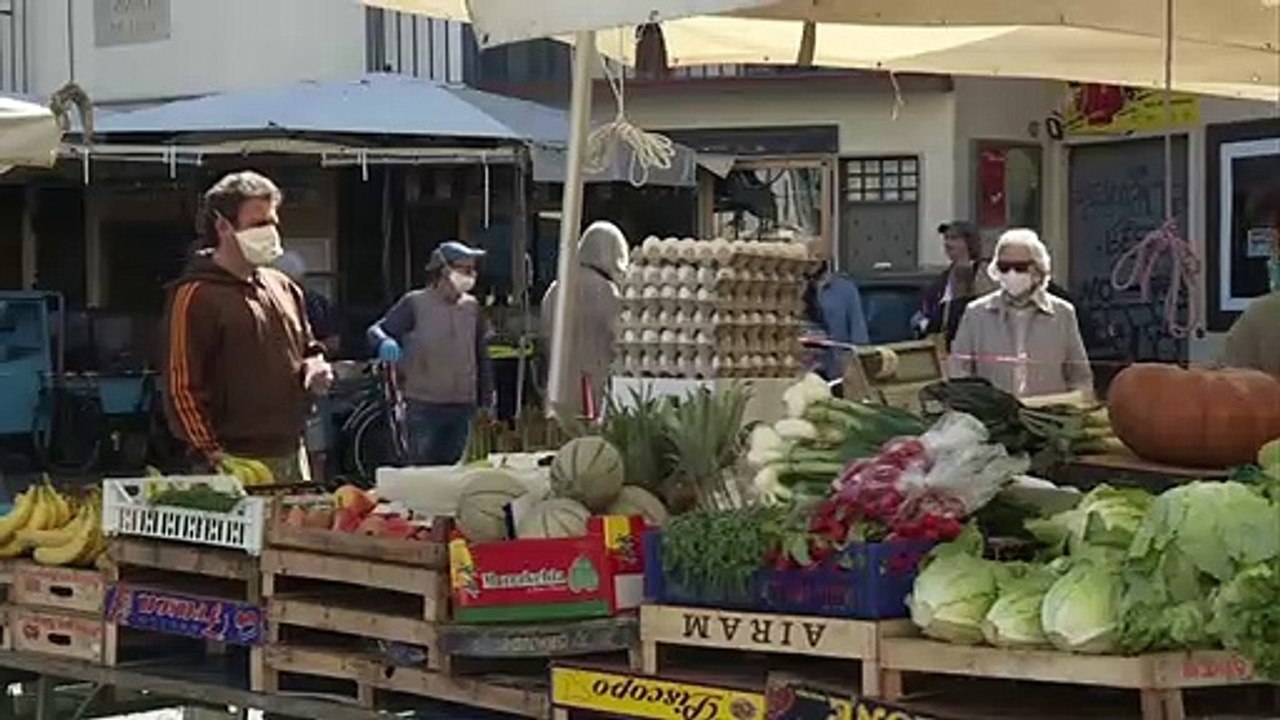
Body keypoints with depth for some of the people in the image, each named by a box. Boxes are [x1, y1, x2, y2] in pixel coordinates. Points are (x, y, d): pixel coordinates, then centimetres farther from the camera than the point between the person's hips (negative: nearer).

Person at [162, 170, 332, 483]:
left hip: (292, 454, 8)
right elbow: (181, 386, -12)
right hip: (236, 465, -8)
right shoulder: (196, 296, -8)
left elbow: (308, 347, 30)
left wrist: (314, 368, 5)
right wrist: (213, 455, -18)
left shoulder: (282, 287, 16)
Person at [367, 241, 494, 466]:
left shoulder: (471, 306, 8)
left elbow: (482, 355, 16)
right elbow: (377, 330, -4)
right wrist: (384, 344, -29)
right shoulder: (415, 303, -6)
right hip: (424, 407, -5)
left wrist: (486, 400, 15)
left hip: (462, 407, 5)